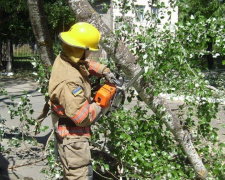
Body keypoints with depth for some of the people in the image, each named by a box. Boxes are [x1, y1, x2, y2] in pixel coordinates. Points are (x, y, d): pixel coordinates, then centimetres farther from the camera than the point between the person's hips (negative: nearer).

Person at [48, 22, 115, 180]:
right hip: (73, 138, -10)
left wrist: (105, 71, 3)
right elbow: (82, 117, -32)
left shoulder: (65, 59, -4)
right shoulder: (69, 81, -34)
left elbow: (87, 64, 18)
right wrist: (99, 106, -14)